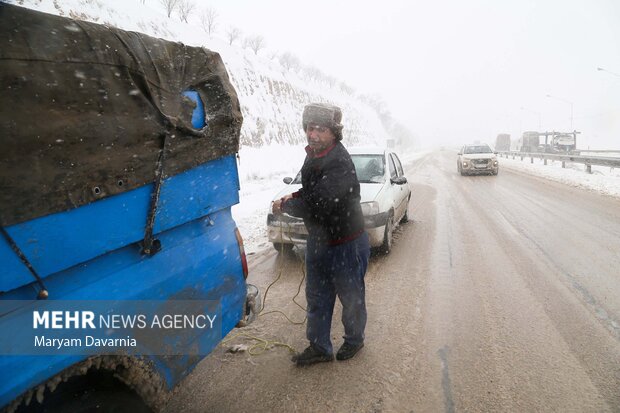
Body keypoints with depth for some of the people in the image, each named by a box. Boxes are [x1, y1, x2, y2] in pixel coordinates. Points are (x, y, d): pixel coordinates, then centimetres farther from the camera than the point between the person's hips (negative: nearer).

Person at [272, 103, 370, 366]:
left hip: (346, 244, -8)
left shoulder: (339, 163, -26)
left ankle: (354, 340, 39)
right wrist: (295, 197, -3)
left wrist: (284, 206, -15)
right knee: (317, 296, 17)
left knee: (351, 297, 14)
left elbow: (317, 204, -31)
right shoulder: (313, 155, 4)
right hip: (317, 240, 9)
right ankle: (319, 347, 34)